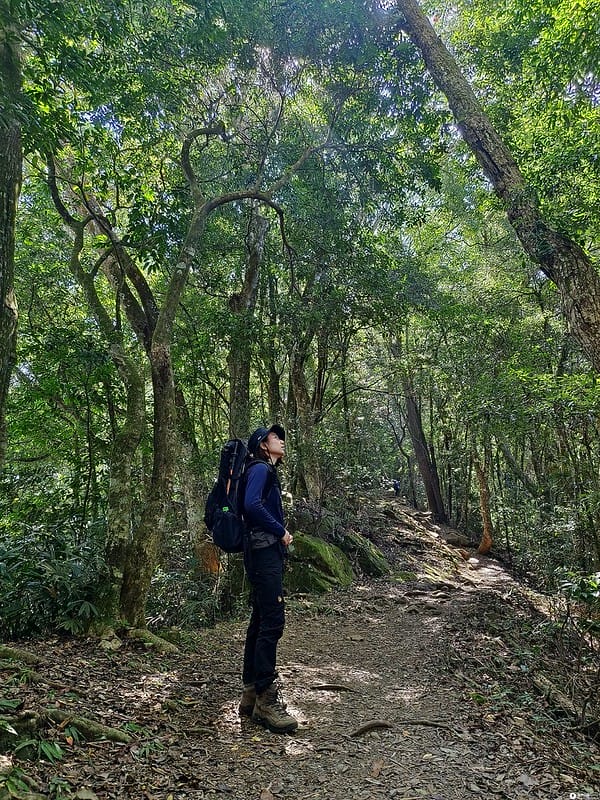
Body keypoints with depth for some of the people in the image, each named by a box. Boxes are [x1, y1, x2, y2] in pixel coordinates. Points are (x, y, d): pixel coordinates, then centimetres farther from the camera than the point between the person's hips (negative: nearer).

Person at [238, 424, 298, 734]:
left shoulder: (267, 472, 21)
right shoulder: (260, 468, -8)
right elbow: (252, 505, -24)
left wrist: (280, 534, 6)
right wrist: (281, 531, -16)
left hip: (266, 554, 10)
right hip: (264, 553, -10)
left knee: (260, 622, 12)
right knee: (273, 621, -10)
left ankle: (251, 694, 20)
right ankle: (264, 699, -4)